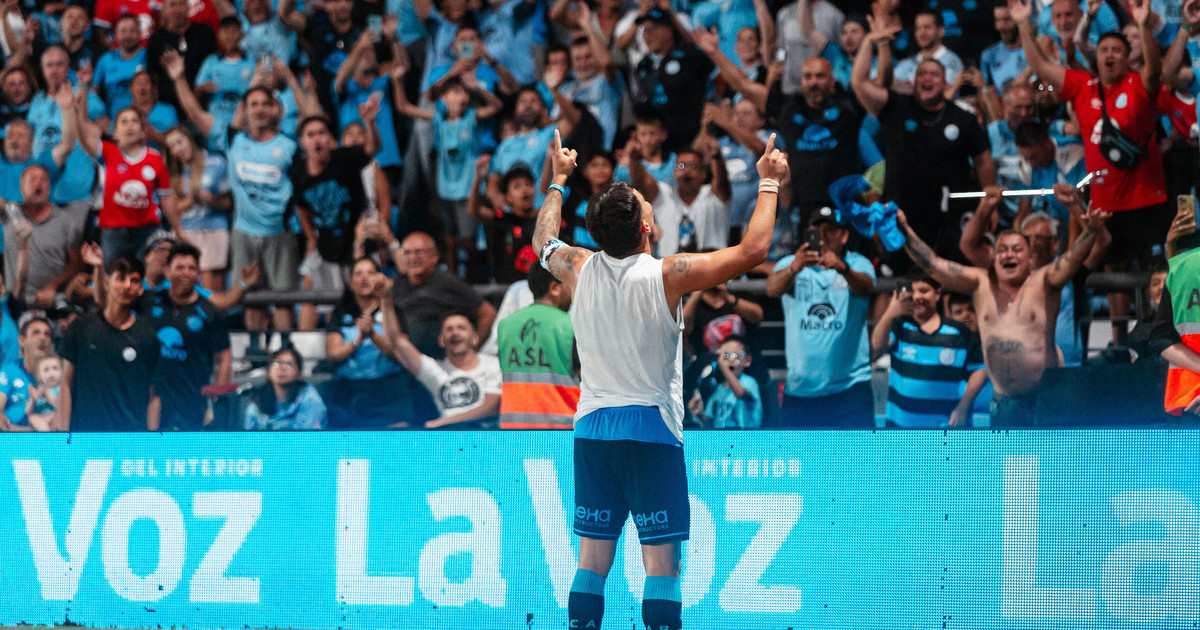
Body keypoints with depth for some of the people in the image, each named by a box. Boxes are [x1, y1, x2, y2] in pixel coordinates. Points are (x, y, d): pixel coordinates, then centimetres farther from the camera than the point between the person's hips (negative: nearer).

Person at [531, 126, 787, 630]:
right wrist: (768, 184, 4)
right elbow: (752, 250, -10)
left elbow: (543, 240, 25)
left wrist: (558, 180, 39)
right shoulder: (666, 275, -12)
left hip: (591, 429, 5)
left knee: (593, 557, 7)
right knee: (660, 562, -6)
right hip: (651, 428, -5)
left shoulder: (580, 270, 1)